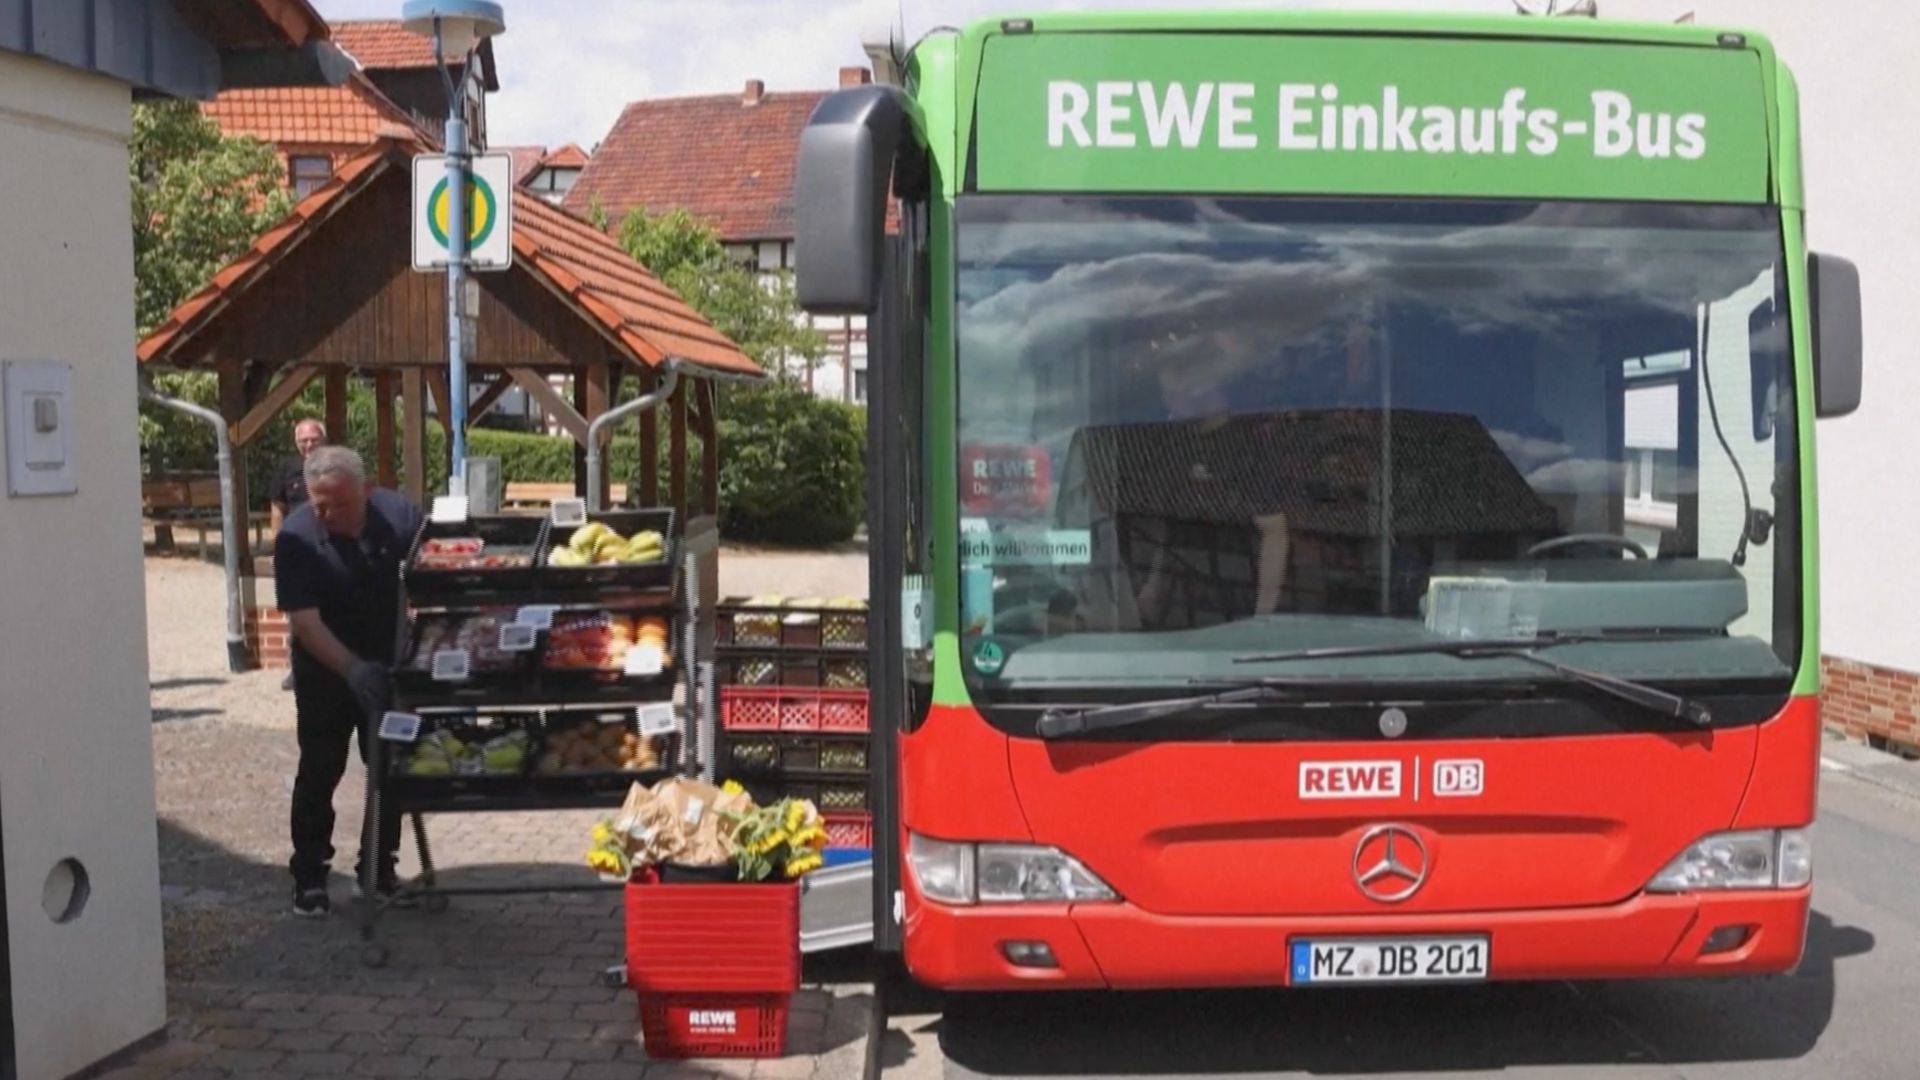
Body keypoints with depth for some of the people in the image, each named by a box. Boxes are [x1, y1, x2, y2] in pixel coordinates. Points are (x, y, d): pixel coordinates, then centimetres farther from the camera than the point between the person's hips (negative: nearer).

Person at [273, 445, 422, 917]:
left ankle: (379, 866, 24)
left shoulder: (400, 515, -16)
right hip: (326, 670, -2)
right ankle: (310, 875, 12)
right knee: (319, 771, 0)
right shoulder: (296, 537, -22)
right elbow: (304, 621, -25)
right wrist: (353, 669, -36)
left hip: (389, 664, 3)